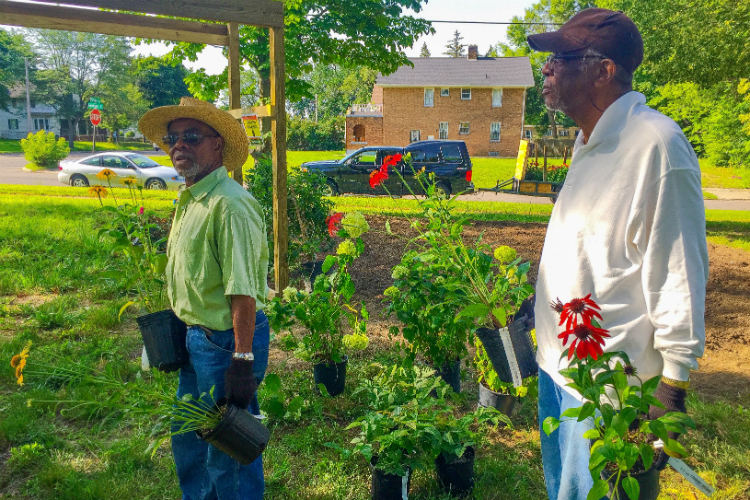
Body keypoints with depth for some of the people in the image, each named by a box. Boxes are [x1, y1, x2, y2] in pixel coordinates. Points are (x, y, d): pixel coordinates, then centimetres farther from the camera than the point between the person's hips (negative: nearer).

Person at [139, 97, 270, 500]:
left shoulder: (229, 204, -23)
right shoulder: (189, 198, 8)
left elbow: (243, 292, -27)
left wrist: (242, 361, -27)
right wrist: (186, 327, 21)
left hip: (227, 342, -10)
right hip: (197, 338, 10)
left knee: (228, 451, 9)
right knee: (188, 438, 26)